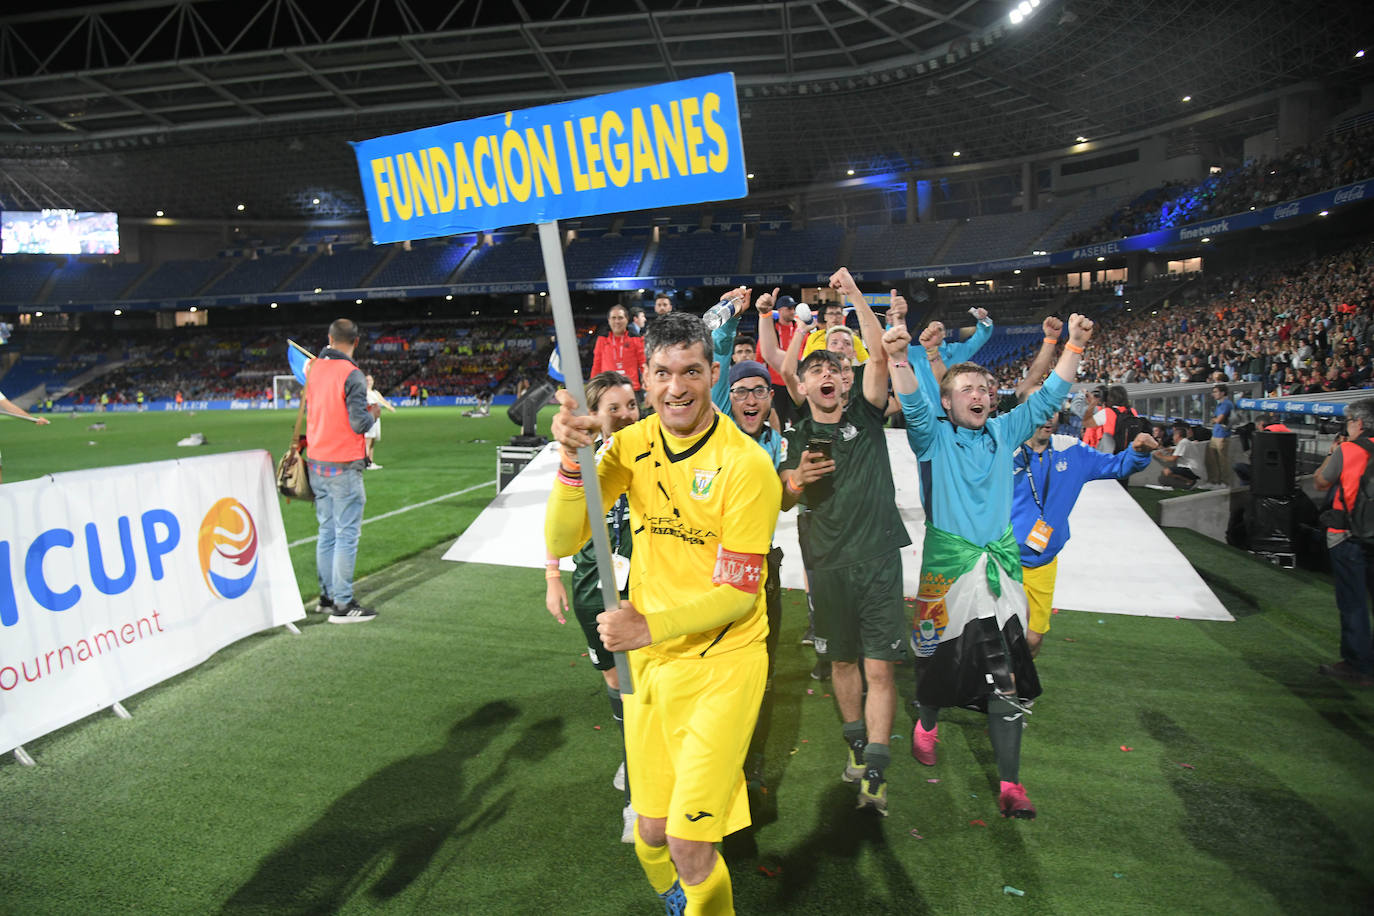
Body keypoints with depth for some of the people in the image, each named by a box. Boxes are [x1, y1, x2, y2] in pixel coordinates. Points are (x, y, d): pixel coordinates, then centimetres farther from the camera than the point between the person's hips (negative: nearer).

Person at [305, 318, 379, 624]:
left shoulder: (313, 368, 8)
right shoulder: (352, 375, -14)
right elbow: (359, 424, -18)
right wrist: (374, 412, 2)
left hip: (316, 462, 7)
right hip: (343, 466, -7)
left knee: (327, 532, 15)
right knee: (346, 534, -3)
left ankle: (327, 596, 23)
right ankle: (343, 605, 0)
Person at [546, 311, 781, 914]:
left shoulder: (745, 463, -17)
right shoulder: (632, 445, -3)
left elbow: (738, 593, -15)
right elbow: (562, 543, -10)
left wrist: (649, 627, -26)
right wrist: (572, 462, -26)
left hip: (721, 664, -4)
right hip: (647, 660, 4)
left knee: (689, 845, -8)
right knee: (651, 833, 15)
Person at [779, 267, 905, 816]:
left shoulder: (865, 415, 5)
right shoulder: (797, 440, 8)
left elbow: (880, 353, -6)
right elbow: (781, 502, 9)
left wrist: (854, 294, -7)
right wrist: (799, 480, -12)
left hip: (878, 558, -2)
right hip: (827, 564, 2)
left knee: (880, 667, -5)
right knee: (841, 659, 14)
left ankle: (875, 773, 2)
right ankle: (856, 741, 34)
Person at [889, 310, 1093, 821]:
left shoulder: (1003, 434, 11)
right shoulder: (934, 437, -1)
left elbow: (1047, 399, 11)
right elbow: (912, 407, -19)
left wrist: (1074, 345, 1)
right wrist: (898, 358, -35)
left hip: (1000, 569, 3)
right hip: (947, 568, -3)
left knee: (1007, 682, -1)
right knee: (940, 659, 11)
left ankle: (1010, 785, 6)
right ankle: (927, 724, 42)